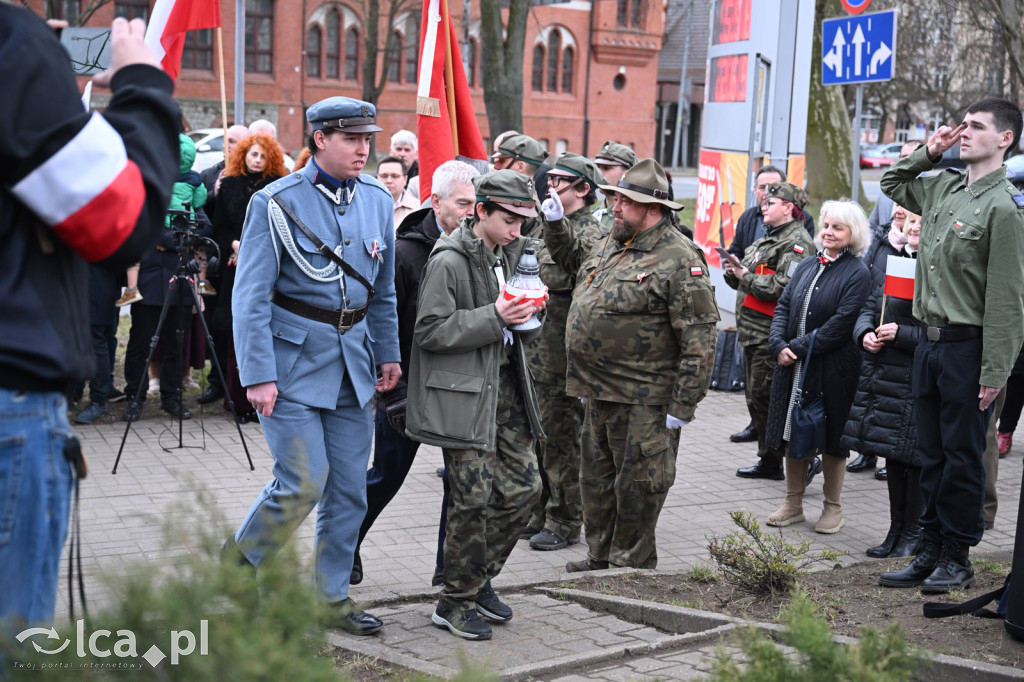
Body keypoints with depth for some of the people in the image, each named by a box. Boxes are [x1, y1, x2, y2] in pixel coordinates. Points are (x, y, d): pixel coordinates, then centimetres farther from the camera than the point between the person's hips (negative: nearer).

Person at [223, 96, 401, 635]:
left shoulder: (377, 200, 7)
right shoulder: (278, 203, -9)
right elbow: (250, 297, -10)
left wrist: (387, 353, 15)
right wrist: (258, 375, -16)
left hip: (351, 363, 6)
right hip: (292, 360, -5)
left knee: (349, 489, 7)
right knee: (303, 483, -9)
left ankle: (331, 597, 21)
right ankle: (236, 560, 16)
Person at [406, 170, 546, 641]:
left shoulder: (512, 254, 13)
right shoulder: (449, 261, -13)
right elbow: (430, 330, -17)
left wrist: (529, 310, 4)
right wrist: (494, 317, -21)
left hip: (505, 384, 8)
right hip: (462, 390, -8)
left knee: (523, 486, 7)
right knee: (473, 497, -5)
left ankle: (479, 580, 25)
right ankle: (456, 602, 12)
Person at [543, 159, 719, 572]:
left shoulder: (679, 260, -16)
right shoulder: (611, 246, 11)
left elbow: (699, 340, -19)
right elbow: (574, 259, 35)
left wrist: (683, 407, -20)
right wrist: (556, 223, 18)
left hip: (643, 402, -9)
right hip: (598, 394, 9)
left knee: (636, 486, 4)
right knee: (597, 480, 18)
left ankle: (631, 569, 19)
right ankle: (599, 558, 34)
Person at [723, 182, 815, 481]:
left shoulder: (796, 242, -12)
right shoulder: (767, 238, 19)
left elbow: (784, 287, -24)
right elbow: (749, 282, 24)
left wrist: (746, 276, -17)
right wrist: (734, 272, 3)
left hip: (772, 336, -10)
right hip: (754, 333, 10)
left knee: (766, 398, -12)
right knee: (757, 400, 14)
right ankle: (769, 462, 24)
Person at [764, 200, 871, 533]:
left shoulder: (857, 274, -9)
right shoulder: (807, 266, 10)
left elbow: (841, 324, -16)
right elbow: (783, 306, 8)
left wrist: (799, 348, -17)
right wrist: (779, 345, -9)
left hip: (832, 369, -6)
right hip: (793, 367, 6)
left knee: (830, 438, 5)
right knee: (793, 433, 11)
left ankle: (833, 508, 21)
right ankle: (793, 504, 24)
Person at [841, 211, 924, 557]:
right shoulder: (889, 262, 11)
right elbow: (868, 308, 15)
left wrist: (901, 334, -21)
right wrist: (865, 334, -4)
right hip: (882, 370, 7)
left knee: (915, 457, 1)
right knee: (892, 457, 15)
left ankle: (913, 534, 15)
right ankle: (896, 531, 27)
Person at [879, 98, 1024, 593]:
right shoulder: (943, 188, 10)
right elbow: (891, 183, 32)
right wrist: (928, 152, 14)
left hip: (968, 348, -7)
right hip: (930, 342, 7)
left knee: (962, 457, 3)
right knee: (932, 455, 13)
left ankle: (958, 557, 16)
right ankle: (930, 551, 24)